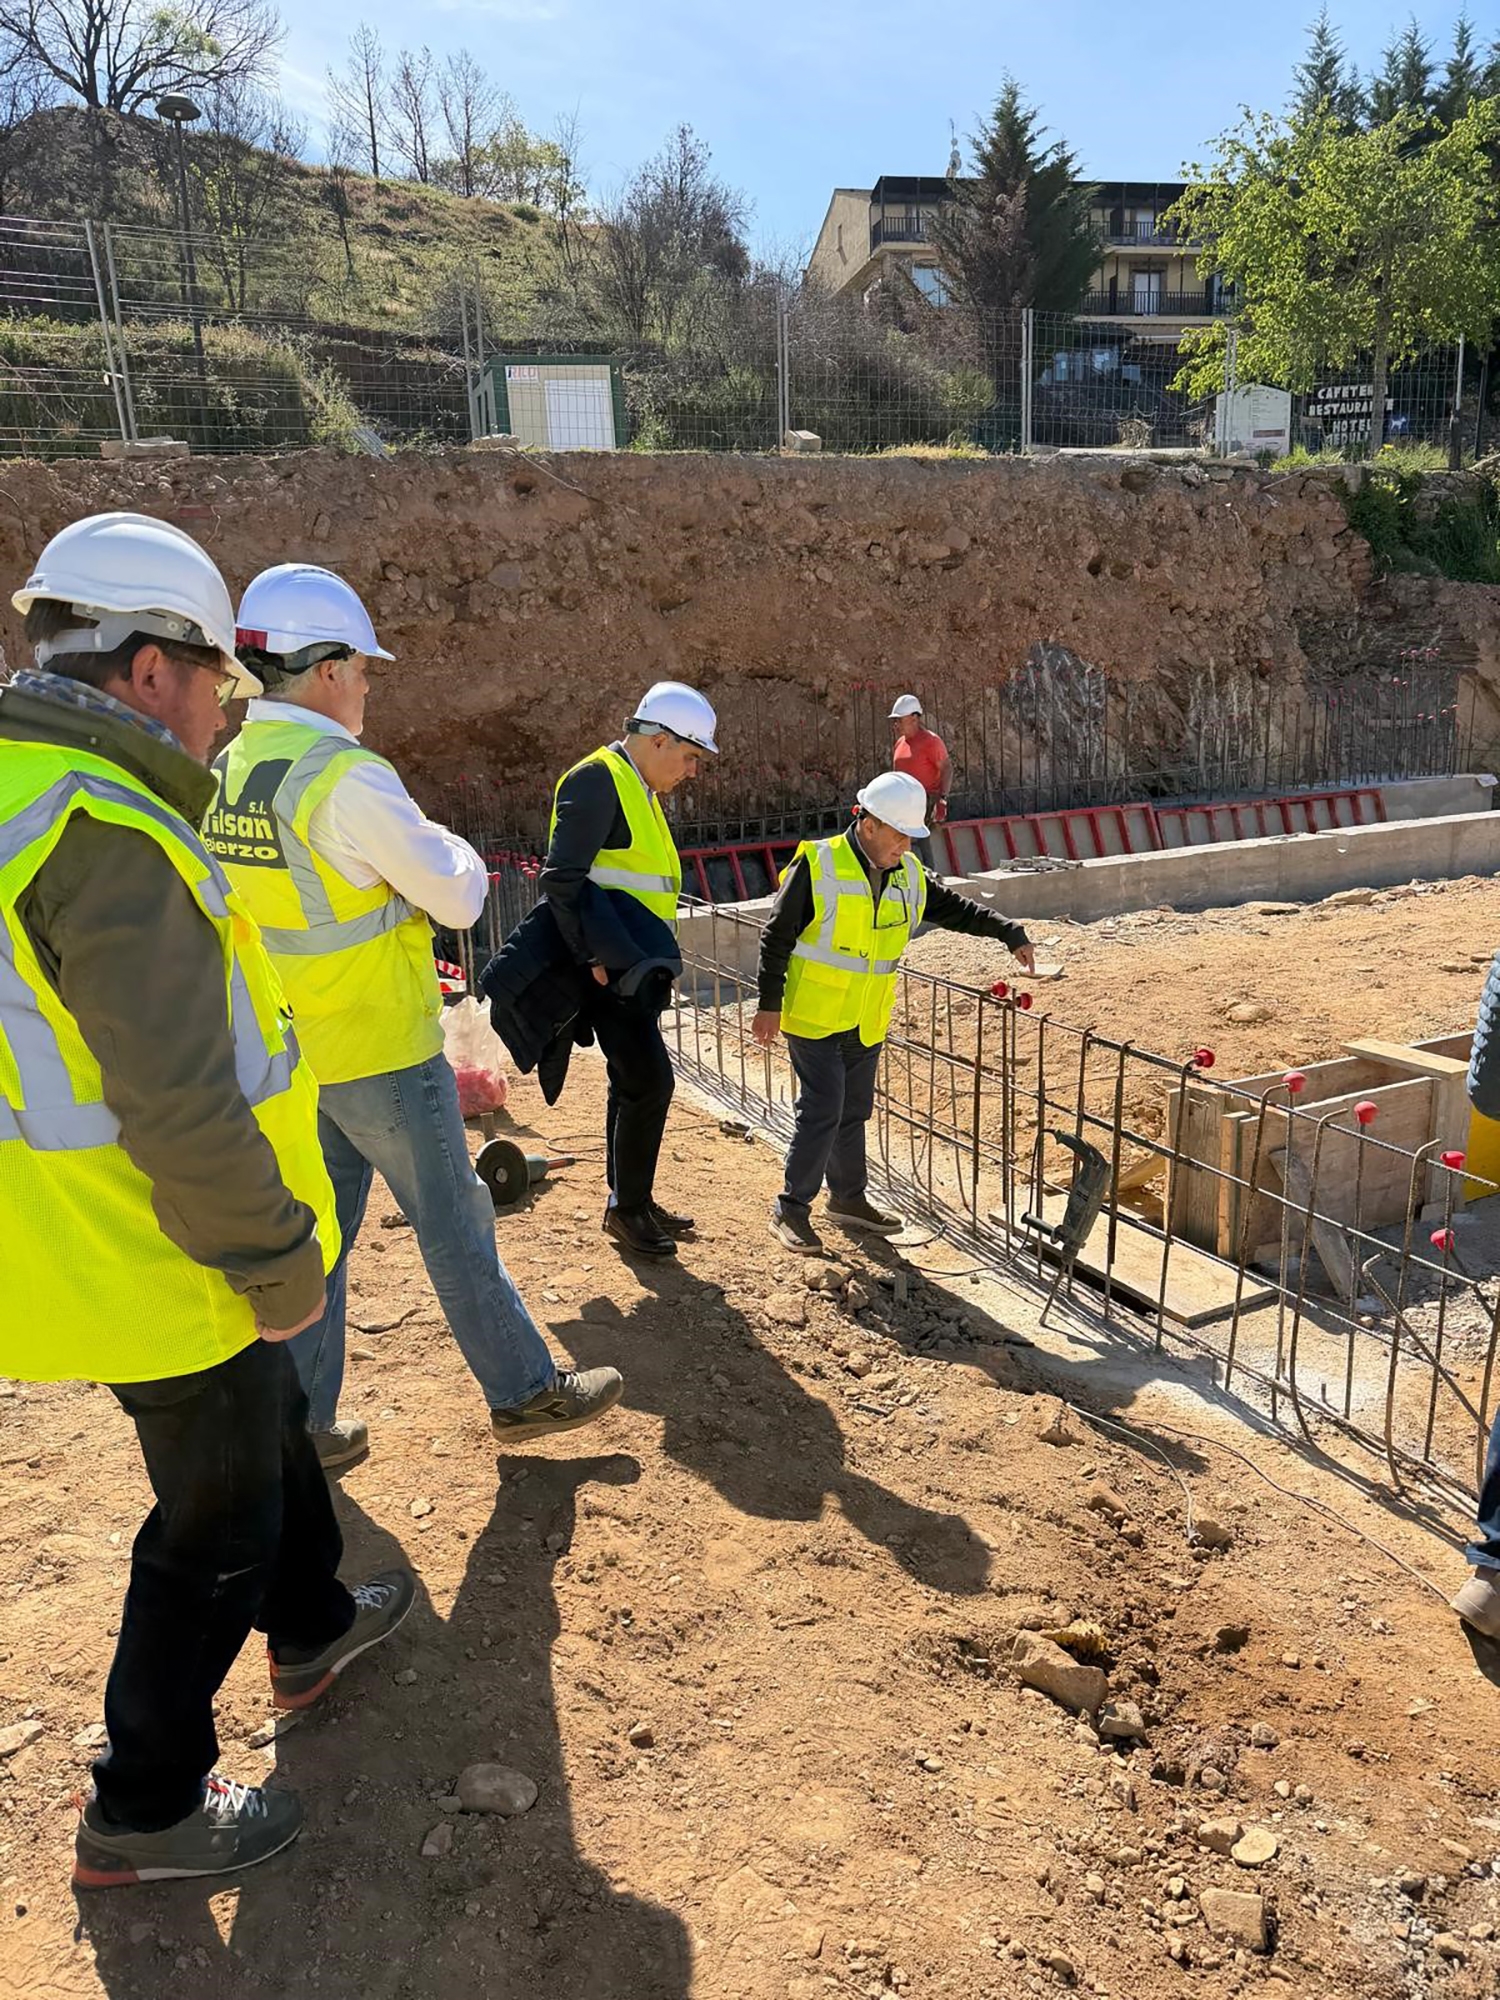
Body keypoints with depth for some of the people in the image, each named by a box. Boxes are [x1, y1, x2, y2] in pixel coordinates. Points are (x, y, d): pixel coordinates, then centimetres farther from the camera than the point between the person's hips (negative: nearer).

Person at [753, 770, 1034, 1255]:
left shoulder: (908, 875, 3)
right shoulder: (818, 866, -15)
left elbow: (955, 909, 14)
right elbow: (776, 936, -11)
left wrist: (1010, 934, 3)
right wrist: (770, 1006, -13)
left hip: (867, 1023, 6)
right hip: (814, 1018, -6)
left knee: (854, 1111, 15)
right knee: (822, 1111, -8)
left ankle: (849, 1199, 30)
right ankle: (790, 1209, 5)